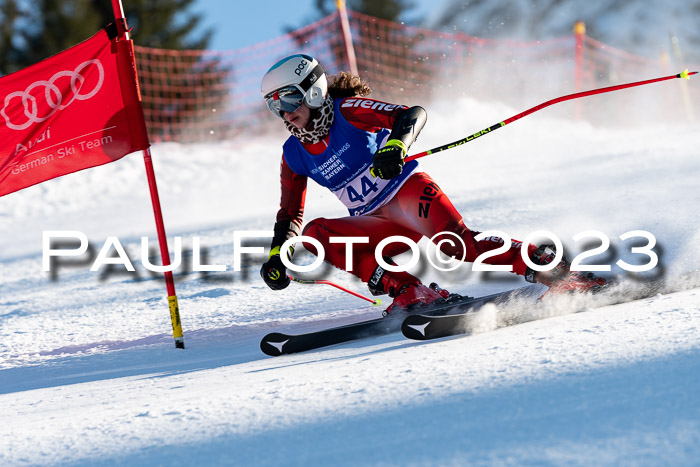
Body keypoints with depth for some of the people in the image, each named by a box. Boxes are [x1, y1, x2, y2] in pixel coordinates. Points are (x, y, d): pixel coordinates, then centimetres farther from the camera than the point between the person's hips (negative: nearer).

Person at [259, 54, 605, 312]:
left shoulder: (348, 110, -9)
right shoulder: (294, 155, 6)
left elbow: (413, 114, -19)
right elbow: (290, 215, 16)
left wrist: (395, 146, -40)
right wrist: (277, 256, 0)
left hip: (408, 191, -6)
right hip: (378, 223, 6)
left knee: (457, 243, -33)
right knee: (315, 233, -20)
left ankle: (551, 269, -31)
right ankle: (410, 292, -30)